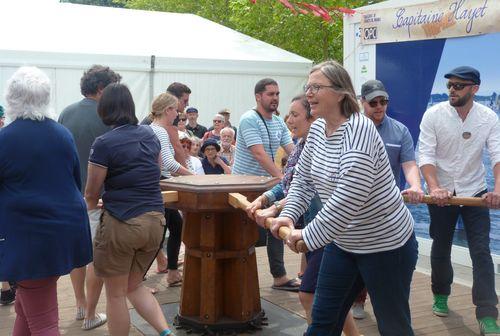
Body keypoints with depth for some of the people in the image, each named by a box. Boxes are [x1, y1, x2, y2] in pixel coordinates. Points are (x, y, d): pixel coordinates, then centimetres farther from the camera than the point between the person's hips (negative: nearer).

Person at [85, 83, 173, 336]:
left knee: (116, 294, 10)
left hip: (121, 223, -6)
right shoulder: (150, 135, 6)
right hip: (155, 221, 6)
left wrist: (90, 206, 19)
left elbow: (91, 193, -3)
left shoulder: (104, 144, -12)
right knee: (134, 286, 22)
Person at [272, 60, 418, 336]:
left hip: (386, 245, -8)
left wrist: (309, 237, -25)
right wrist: (288, 215, -3)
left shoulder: (358, 130, -25)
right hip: (342, 241, 8)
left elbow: (347, 200, -32)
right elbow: (303, 178, 12)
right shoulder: (318, 128, 1)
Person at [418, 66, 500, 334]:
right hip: (441, 192, 0)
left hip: (475, 192, 0)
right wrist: (434, 188, -34)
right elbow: (425, 155, -18)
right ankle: (440, 295, 39)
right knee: (441, 249, 14)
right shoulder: (433, 115, -13)